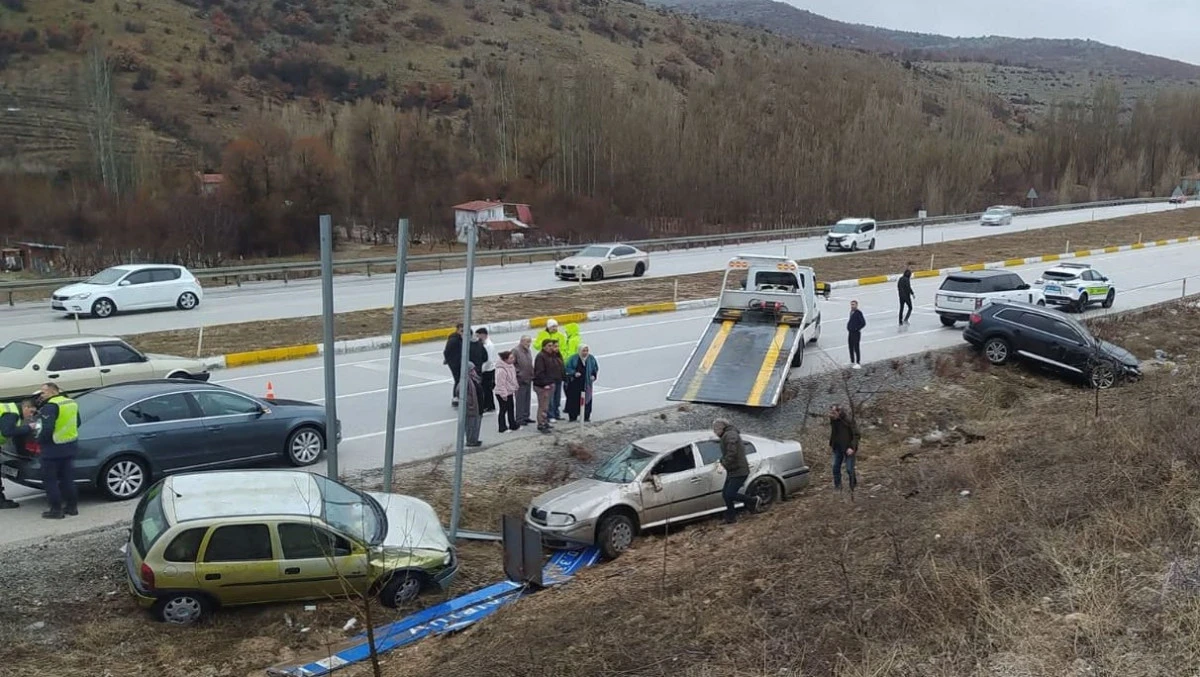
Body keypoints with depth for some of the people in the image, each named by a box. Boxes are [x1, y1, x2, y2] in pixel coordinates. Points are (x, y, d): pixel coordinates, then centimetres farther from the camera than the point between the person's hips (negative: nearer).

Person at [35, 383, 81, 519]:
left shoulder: (50, 407, -18)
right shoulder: (71, 403, 10)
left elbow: (47, 429, -26)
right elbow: (78, 423, 20)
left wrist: (40, 440, -10)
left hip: (53, 449, -8)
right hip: (70, 446, 8)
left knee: (49, 480, 2)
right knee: (67, 478, 17)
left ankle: (56, 510, 1)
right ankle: (72, 506, 20)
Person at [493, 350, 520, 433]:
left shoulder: (511, 366, 5)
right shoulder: (501, 370, -26)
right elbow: (501, 384, -25)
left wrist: (516, 388, 20)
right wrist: (504, 394, -22)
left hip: (509, 392, 10)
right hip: (502, 394, -10)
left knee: (511, 409, 18)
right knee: (503, 410, 1)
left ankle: (513, 425, 30)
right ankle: (503, 428, 12)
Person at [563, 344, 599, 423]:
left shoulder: (591, 359, 3)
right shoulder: (573, 358, -6)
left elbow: (596, 368, 15)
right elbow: (568, 368, -3)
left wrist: (593, 375, -1)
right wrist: (574, 373, -17)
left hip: (587, 384, 2)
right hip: (574, 383, -2)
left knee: (586, 399, 2)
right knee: (574, 399, 0)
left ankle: (586, 417, 12)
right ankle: (573, 417, 10)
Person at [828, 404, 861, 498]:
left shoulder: (848, 420, -21)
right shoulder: (833, 420, -1)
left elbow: (856, 434, -17)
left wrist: (852, 447, -22)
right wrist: (831, 444, 11)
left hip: (848, 448, -6)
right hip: (838, 448, 6)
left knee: (849, 469, -2)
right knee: (836, 467, 4)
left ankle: (852, 489, 15)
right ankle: (837, 486, 15)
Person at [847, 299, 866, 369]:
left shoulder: (858, 313, -15)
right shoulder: (851, 312, 11)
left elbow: (863, 323, -18)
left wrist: (857, 329, -14)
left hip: (856, 333, -9)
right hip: (850, 333, 9)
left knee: (856, 348, -5)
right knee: (851, 348, 13)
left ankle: (858, 363, 0)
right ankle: (852, 362, 22)